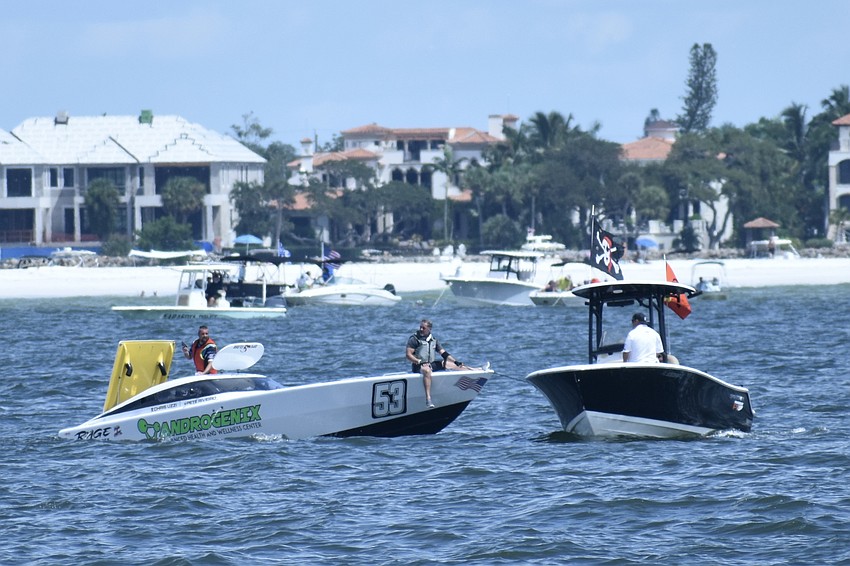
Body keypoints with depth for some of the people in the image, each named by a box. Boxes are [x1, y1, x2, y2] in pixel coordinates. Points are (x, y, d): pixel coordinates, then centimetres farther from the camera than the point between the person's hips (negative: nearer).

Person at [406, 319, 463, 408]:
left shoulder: (433, 340, 15)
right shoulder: (414, 339, -2)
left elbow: (443, 353, 15)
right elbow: (408, 355, -9)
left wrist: (456, 362, 5)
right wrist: (420, 362, -21)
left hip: (432, 364, 7)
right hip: (419, 366, -7)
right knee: (426, 370, -39)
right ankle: (428, 398, -56)